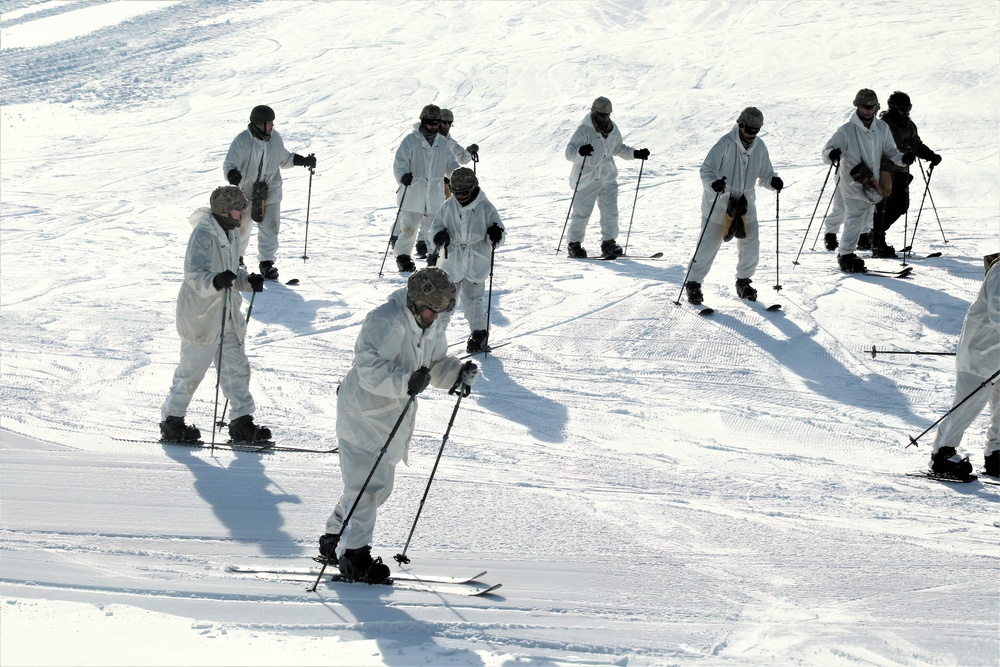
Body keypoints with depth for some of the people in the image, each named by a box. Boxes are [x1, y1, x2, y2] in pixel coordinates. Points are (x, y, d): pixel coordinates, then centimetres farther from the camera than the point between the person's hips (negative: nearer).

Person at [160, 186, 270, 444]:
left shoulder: (231, 232, 10)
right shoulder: (203, 234, -18)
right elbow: (195, 273, -29)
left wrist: (248, 280, 2)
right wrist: (215, 282, -48)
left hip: (226, 315, 9)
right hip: (200, 314, -9)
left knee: (236, 367, 11)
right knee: (192, 369, 0)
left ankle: (241, 422, 19)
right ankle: (172, 423, 12)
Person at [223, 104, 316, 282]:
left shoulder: (275, 138, -2)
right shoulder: (242, 141, -19)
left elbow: (284, 159, 15)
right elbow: (230, 164, -22)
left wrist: (303, 161, 4)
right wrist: (232, 175, -44)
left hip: (270, 191, 3)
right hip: (246, 190, -3)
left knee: (270, 226, -8)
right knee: (241, 227, 12)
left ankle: (267, 263, 2)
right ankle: (236, 258, 37)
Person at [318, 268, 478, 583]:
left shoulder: (432, 327, 4)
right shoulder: (386, 321, -24)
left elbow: (436, 364, 14)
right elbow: (369, 368, -31)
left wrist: (457, 373, -6)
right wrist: (406, 382, -43)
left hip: (394, 416, 9)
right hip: (363, 412, -9)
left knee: (380, 487, 15)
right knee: (367, 484, -12)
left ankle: (334, 541, 29)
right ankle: (353, 554, -4)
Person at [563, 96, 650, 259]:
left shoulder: (613, 130, 6)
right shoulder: (584, 130, -14)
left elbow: (618, 149, 24)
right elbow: (569, 152, -22)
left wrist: (636, 154, 13)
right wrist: (581, 151, -43)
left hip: (608, 178, 5)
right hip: (586, 179, -5)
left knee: (610, 212, -1)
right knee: (581, 213, -1)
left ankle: (609, 243, 10)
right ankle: (574, 244, 13)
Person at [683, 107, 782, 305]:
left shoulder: (759, 147, 2)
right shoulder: (725, 144, -14)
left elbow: (764, 174, 11)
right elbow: (706, 169, -16)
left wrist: (772, 180, -12)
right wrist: (713, 183, -38)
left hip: (745, 206, 5)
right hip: (719, 204, -5)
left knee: (751, 244, 1)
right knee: (709, 245, -4)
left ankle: (743, 282, 22)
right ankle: (693, 284, 9)